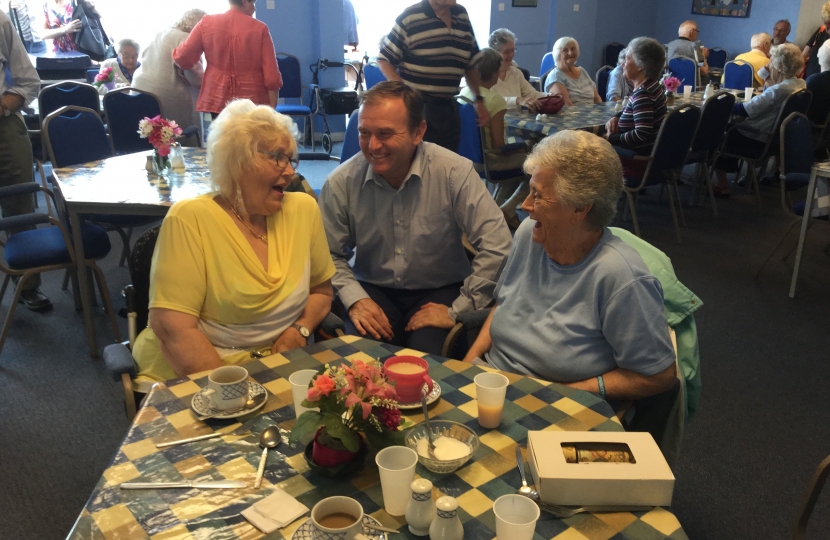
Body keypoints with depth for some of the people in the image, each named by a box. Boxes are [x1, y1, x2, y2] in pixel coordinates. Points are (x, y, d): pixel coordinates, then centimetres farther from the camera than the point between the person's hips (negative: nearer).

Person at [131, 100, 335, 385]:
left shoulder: (303, 209, 1)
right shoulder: (190, 218, -10)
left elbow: (321, 291, 13)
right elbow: (173, 327, -14)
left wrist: (299, 330, -5)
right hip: (190, 375, -3)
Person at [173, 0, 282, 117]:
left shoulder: (207, 23, 3)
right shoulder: (260, 28, -2)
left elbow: (183, 57, 4)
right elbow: (271, 74, -6)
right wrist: (272, 107, 1)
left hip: (218, 99, 2)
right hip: (253, 101, -2)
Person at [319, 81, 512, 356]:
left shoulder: (454, 172, -16)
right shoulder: (342, 182, -8)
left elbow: (496, 245, -17)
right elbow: (329, 253, 3)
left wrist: (457, 311, -18)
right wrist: (355, 300, -13)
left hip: (439, 291, -1)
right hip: (373, 289, 1)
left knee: (427, 352, -28)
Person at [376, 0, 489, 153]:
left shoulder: (462, 16, 9)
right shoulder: (409, 18, -9)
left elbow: (471, 63, 18)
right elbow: (384, 59, -5)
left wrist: (479, 99, 14)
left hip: (448, 106, 6)